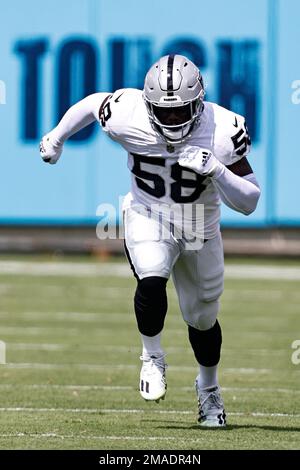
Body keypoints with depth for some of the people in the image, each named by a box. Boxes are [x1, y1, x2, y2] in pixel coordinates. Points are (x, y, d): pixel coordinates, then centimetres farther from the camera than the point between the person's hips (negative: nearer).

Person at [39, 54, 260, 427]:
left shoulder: (222, 133, -28)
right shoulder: (128, 117, -27)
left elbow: (248, 203, -23)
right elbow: (93, 103, -3)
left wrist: (216, 171, -40)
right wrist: (56, 138, 11)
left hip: (200, 228, 1)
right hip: (148, 218, -1)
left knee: (202, 317, 14)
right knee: (152, 282, -30)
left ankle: (208, 387, 44)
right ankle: (152, 358, -1)